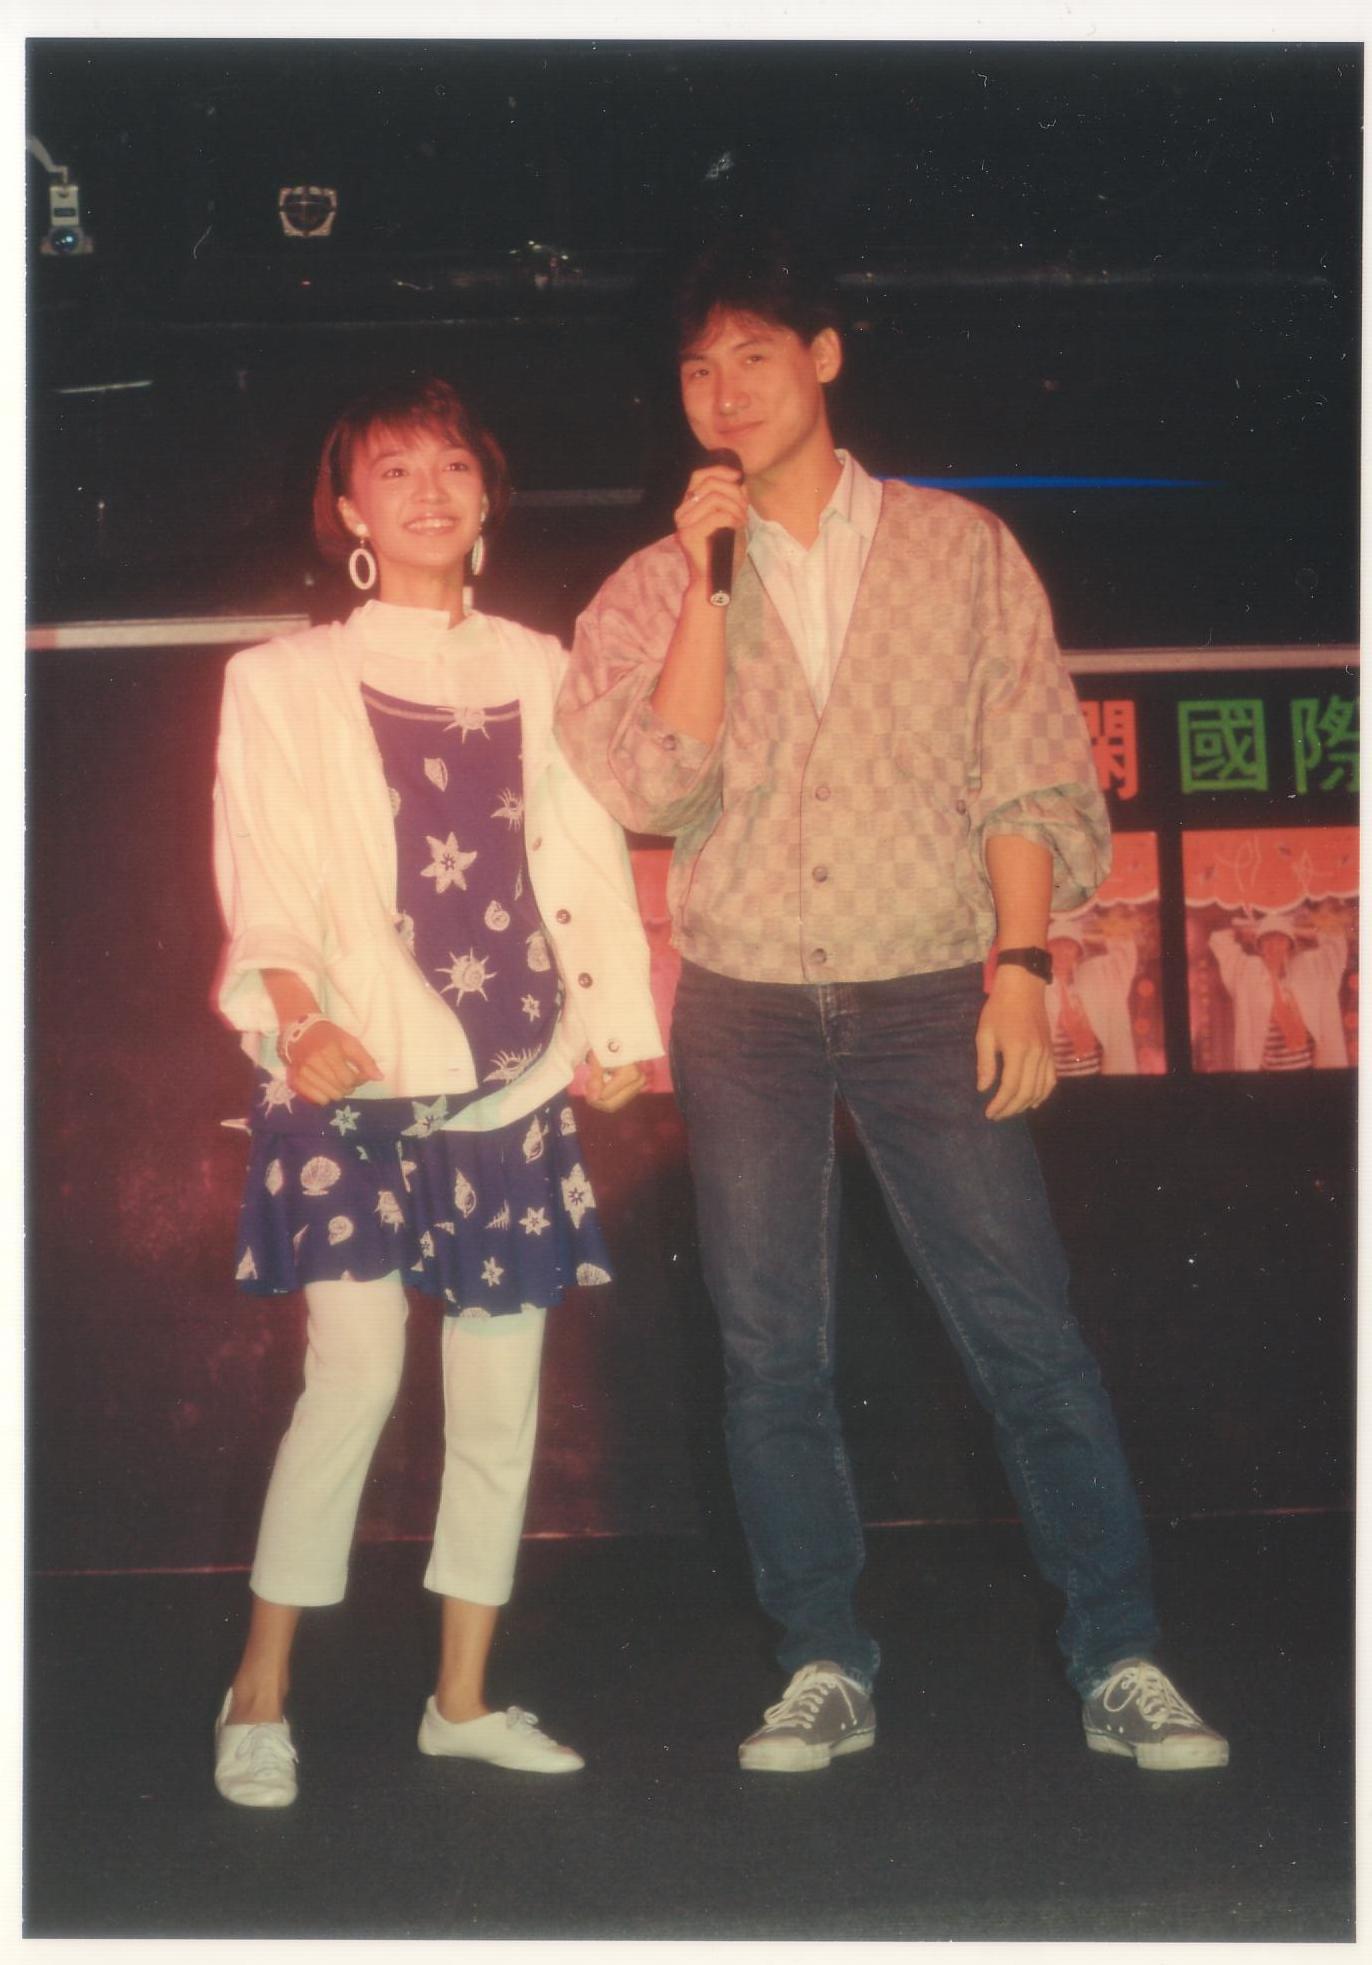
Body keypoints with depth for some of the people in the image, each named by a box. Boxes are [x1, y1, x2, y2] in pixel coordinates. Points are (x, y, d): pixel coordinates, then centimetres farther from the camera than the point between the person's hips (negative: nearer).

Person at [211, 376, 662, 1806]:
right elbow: (267, 875, -4)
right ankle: (258, 1700, 4)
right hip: (355, 1083, -3)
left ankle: (463, 1699, 21)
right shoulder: (285, 680, 6)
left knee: (499, 1394, 6)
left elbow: (589, 854, 13)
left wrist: (616, 1023, 4)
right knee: (355, 1370, -13)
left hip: (515, 1085, 4)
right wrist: (298, 1015, -21)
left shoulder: (538, 671, 14)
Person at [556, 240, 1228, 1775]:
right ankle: (824, 1669, 17)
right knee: (771, 1353, 5)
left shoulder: (962, 550, 6)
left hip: (929, 997, -1)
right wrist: (708, 571, -10)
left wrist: (1021, 969, -7)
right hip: (742, 1010, 2)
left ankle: (1119, 1661, 6)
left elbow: (1028, 775, 3)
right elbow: (655, 787, -9)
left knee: (1027, 1329, -5)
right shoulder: (654, 591, 7)